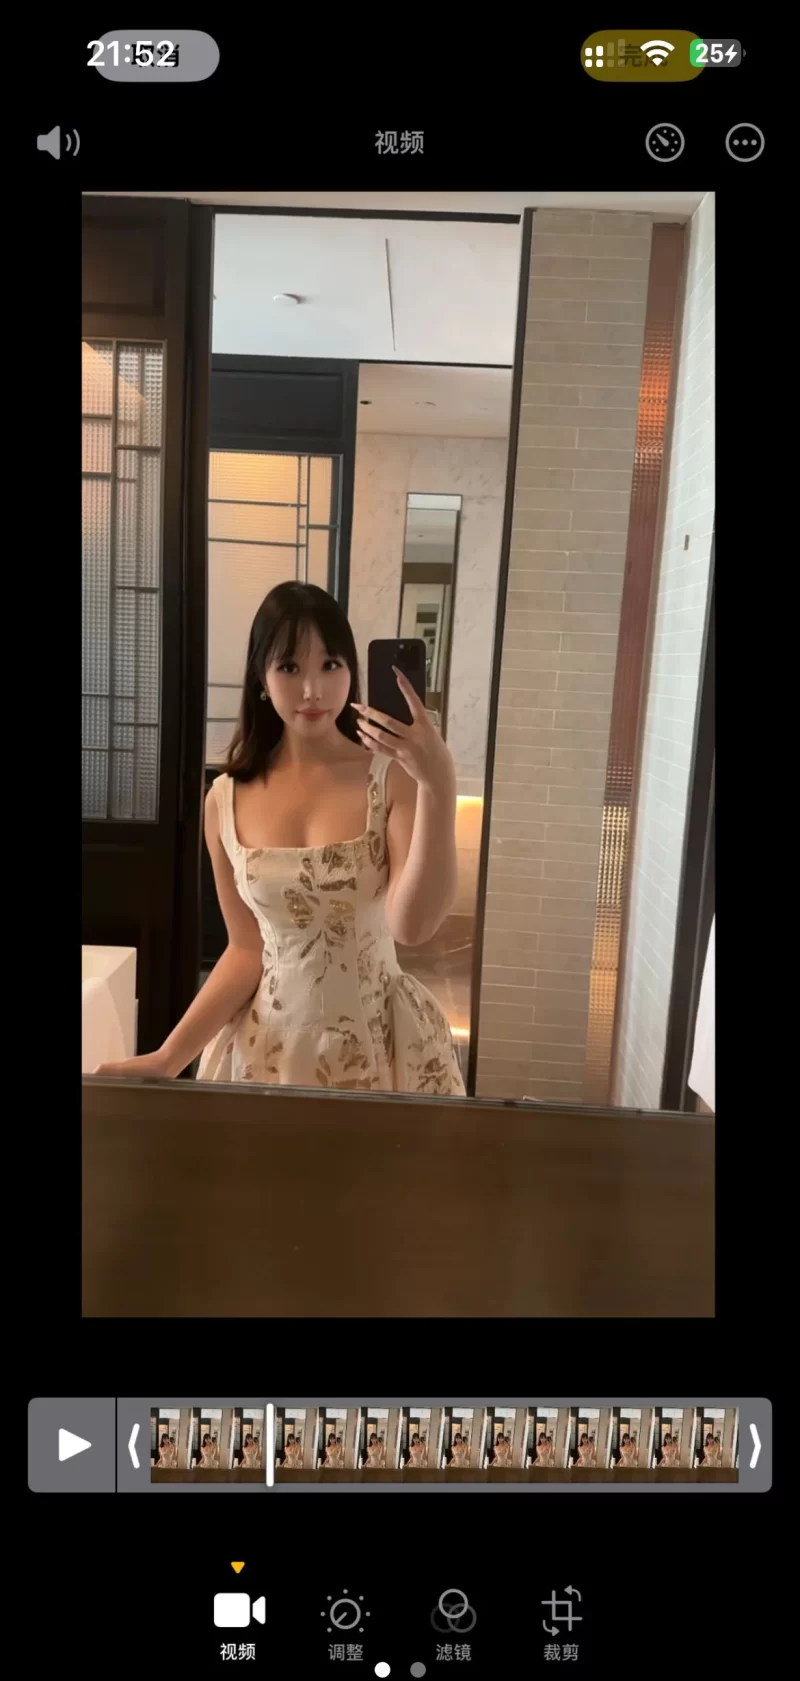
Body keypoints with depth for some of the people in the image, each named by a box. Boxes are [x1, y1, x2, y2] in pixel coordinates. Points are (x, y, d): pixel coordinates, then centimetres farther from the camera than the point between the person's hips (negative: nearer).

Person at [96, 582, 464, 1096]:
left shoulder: (393, 777, -12)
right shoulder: (226, 801, -3)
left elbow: (413, 926, -21)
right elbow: (247, 950, 2)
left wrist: (439, 785, -30)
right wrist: (168, 1057, -7)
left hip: (380, 1039, -2)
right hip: (268, 1044, 2)